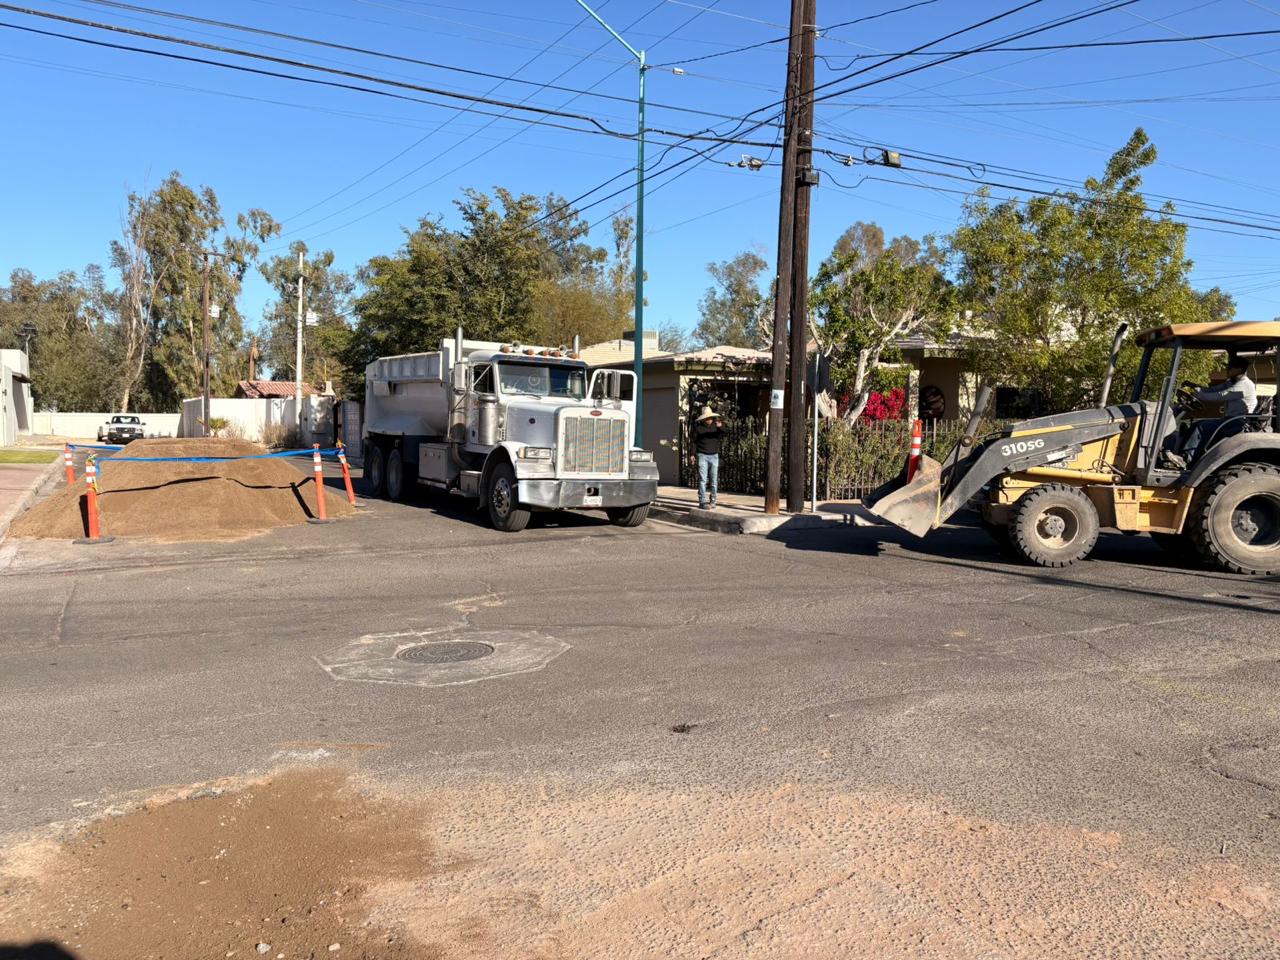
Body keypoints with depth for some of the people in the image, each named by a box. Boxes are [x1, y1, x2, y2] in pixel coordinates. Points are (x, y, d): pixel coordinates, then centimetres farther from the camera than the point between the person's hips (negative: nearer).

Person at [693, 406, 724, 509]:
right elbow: (694, 441, 4)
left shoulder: (716, 424, 2)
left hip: (714, 456, 2)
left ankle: (713, 500, 19)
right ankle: (702, 501, -7)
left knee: (714, 480, 6)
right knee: (702, 480, -7)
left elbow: (722, 436, -13)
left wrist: (721, 427, -32)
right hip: (702, 455, -2)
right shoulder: (698, 426, -1)